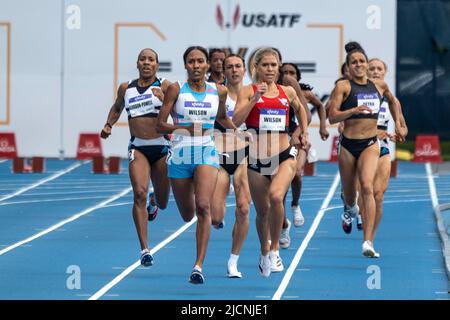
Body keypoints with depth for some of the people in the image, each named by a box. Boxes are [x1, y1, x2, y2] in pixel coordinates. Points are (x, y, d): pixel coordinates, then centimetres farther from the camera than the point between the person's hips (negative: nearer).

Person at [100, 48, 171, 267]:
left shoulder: (164, 86, -3)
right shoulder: (126, 88, 7)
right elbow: (117, 107, 26)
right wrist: (109, 124, 12)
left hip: (161, 147, -1)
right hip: (138, 148, 1)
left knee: (162, 203, 12)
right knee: (139, 194, -20)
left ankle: (154, 200, 54)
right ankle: (144, 250, -20)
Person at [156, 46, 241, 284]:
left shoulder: (218, 92, 4)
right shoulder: (176, 89, -3)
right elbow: (160, 125, -5)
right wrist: (186, 128, -19)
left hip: (207, 152, 0)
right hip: (180, 153, 0)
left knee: (203, 206, -22)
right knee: (187, 215, 11)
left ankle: (199, 265, -22)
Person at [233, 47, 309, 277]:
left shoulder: (287, 92, 8)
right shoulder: (248, 91, -1)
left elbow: (300, 109, 31)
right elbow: (236, 120, -16)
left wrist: (304, 133, 25)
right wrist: (255, 98, -21)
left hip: (284, 156, 0)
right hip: (256, 159, 0)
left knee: (276, 196, -28)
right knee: (262, 211, 10)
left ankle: (274, 250, -14)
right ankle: (264, 254, 35)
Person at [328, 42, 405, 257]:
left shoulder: (379, 85, 7)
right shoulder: (343, 86, -5)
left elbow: (392, 100, 29)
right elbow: (332, 116, -13)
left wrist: (397, 124, 24)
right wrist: (354, 110, -25)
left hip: (370, 144, 1)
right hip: (348, 144, -1)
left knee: (367, 186, -20)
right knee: (348, 191, 15)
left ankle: (368, 242, -26)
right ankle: (349, 210, 56)